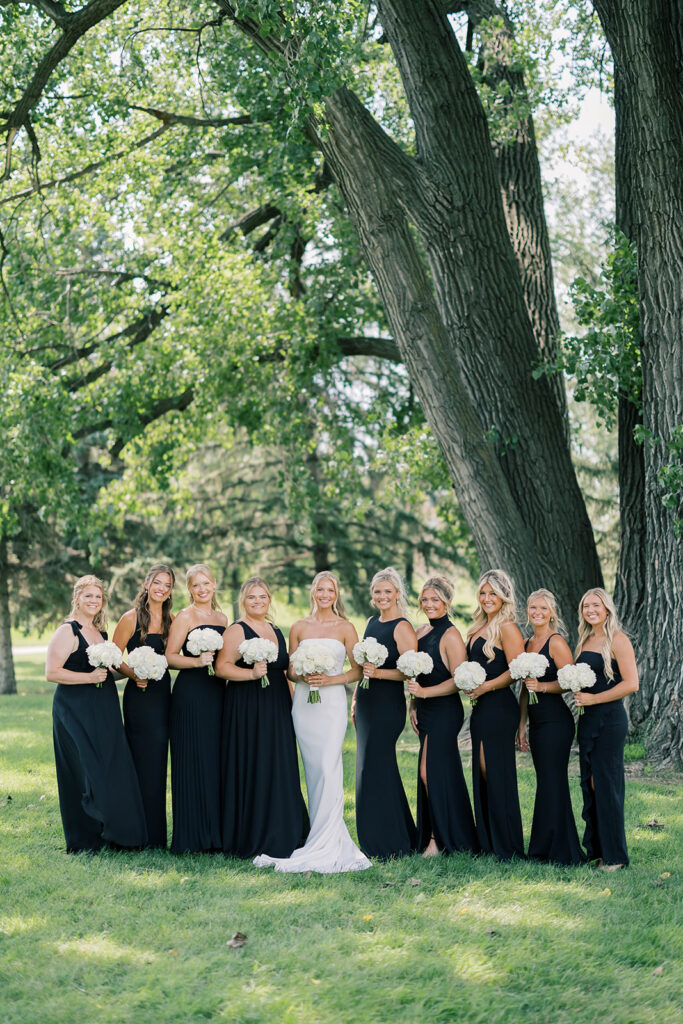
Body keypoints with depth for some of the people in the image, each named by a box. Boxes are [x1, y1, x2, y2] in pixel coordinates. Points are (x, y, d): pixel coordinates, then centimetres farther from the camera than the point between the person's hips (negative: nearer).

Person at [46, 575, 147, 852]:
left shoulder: (101, 632, 15)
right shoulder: (67, 632, -8)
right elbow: (51, 673, -16)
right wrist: (89, 677, -19)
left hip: (105, 712, 8)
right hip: (76, 712, -7)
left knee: (111, 770, 5)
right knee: (87, 772, -6)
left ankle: (111, 833, 13)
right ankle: (86, 838, 4)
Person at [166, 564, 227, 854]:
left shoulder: (222, 618, 16)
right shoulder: (185, 617, -3)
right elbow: (170, 656, -8)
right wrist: (197, 661, -21)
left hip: (217, 693, 6)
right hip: (190, 694, -6)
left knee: (215, 761, 6)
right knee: (192, 761, -5)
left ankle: (214, 833, 12)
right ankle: (191, 837, -1)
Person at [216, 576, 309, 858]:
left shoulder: (276, 631, 16)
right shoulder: (237, 631, -5)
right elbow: (222, 667, -15)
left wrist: (293, 703, 18)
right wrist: (252, 673, -28)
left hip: (277, 711, 7)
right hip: (246, 711, -7)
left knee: (279, 771, 6)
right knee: (251, 771, -5)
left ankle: (279, 837, 14)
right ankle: (251, 839, 3)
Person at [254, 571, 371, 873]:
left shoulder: (345, 628, 4)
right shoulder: (299, 628, 11)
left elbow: (358, 669, 4)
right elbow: (290, 670, 13)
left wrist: (331, 679, -11)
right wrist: (303, 677, -8)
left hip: (332, 703, -3)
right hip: (303, 704, 3)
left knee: (328, 769, -11)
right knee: (312, 770, 3)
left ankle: (325, 847, -8)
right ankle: (321, 836, 10)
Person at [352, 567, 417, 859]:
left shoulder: (402, 628, -11)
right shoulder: (372, 622, 14)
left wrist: (378, 673, -25)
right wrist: (355, 699, 20)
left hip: (388, 706, -9)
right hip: (367, 704, 9)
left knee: (374, 769, -7)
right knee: (375, 769, 12)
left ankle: (386, 845, 0)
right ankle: (399, 837, 21)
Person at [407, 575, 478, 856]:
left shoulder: (450, 636, -12)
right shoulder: (420, 633, 13)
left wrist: (425, 692, -21)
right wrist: (413, 706, 12)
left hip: (444, 712, -8)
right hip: (426, 712, 8)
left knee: (430, 772, -9)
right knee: (442, 773, 10)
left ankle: (437, 839, -1)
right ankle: (438, 837, 14)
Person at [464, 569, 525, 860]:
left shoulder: (506, 628, -10)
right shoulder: (480, 627, 17)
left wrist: (486, 686, -17)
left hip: (500, 708, -9)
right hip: (480, 708, 9)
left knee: (497, 773, -5)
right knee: (482, 773, 11)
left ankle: (507, 847, 2)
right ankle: (487, 842, 18)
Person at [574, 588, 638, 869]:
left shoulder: (617, 640, -10)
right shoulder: (585, 640, 14)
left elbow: (631, 684, -16)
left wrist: (594, 698, -16)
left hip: (610, 719, -8)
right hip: (587, 719, 8)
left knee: (606, 783, -4)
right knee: (589, 783, 10)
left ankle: (614, 856, 4)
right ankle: (594, 849, 18)